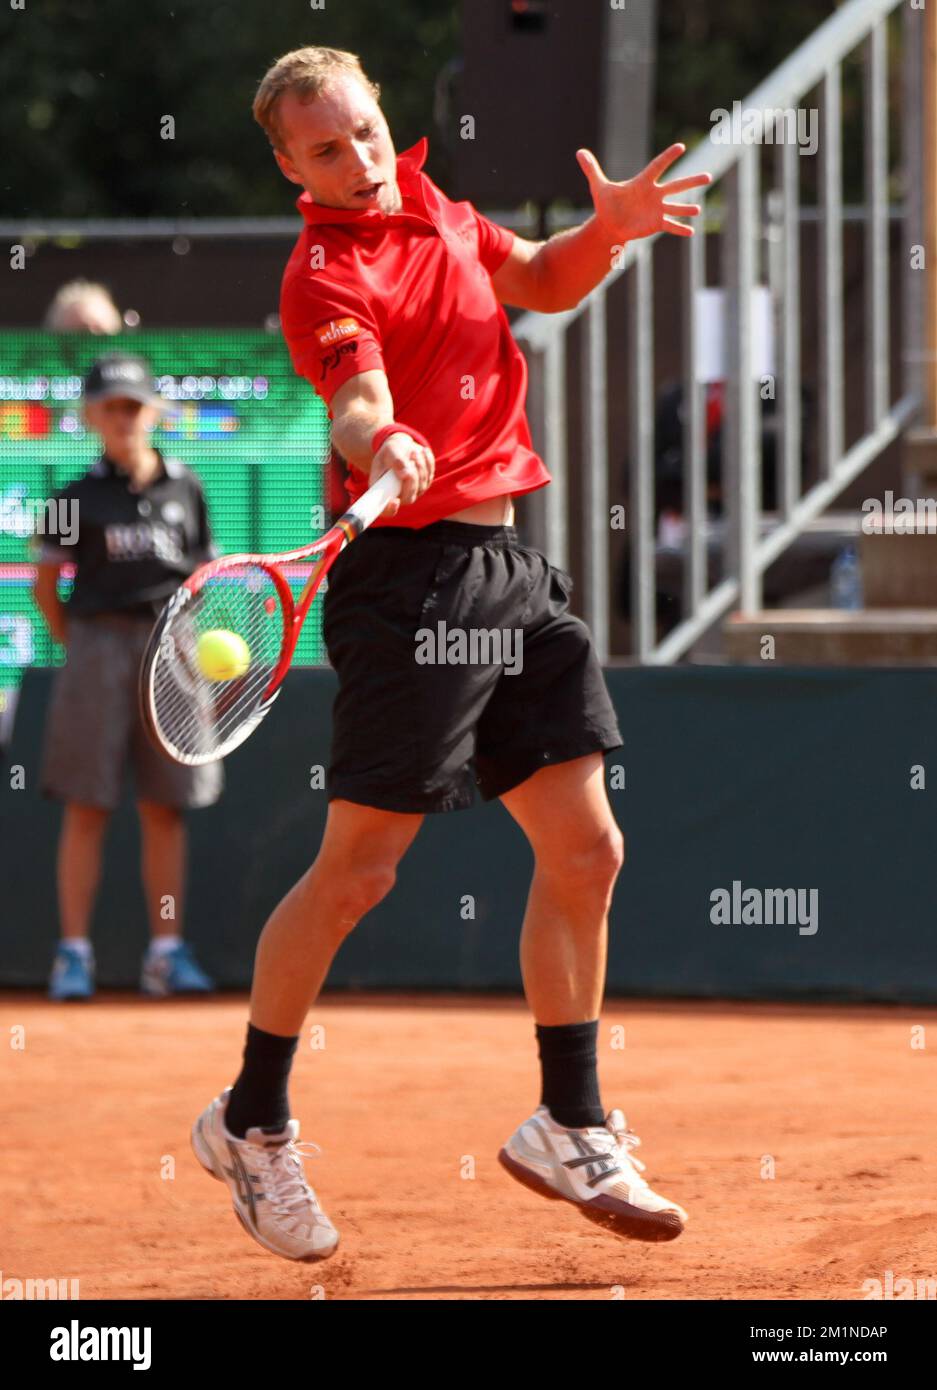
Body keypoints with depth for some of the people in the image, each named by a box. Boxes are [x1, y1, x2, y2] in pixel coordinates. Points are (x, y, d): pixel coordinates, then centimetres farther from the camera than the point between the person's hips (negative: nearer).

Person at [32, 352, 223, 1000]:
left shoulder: (184, 489, 8)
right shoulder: (78, 497, 2)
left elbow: (202, 578, 14)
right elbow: (46, 584, 8)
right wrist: (77, 648, 2)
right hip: (99, 639, -2)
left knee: (165, 808, 4)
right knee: (87, 808, -3)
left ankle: (167, 951, 8)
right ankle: (74, 953, 0)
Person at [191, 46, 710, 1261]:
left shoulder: (437, 212, 12)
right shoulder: (329, 274, -13)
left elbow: (543, 284, 27)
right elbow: (360, 399, -30)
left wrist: (608, 230, 6)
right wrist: (380, 446, -53)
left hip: (510, 568, 8)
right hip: (412, 578, -8)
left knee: (585, 850, 7)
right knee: (356, 871, -5)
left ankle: (571, 1128, 19)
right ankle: (251, 1124, 11)